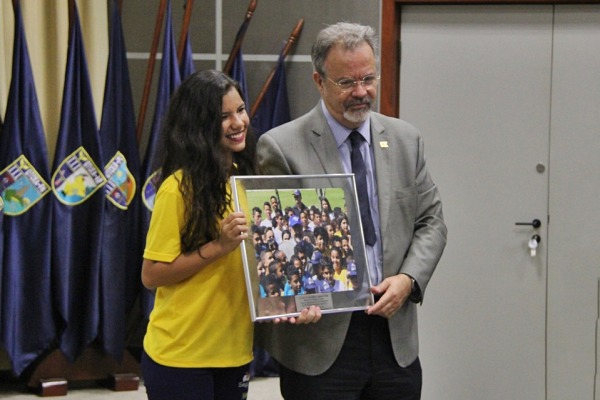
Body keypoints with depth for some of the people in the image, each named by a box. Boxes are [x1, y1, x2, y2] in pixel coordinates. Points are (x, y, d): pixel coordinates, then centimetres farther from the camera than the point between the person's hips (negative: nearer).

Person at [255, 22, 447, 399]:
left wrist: (408, 278, -6)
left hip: (394, 332, 4)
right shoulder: (282, 146, -6)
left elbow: (431, 221, 11)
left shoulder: (405, 139, 9)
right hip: (320, 339, -4)